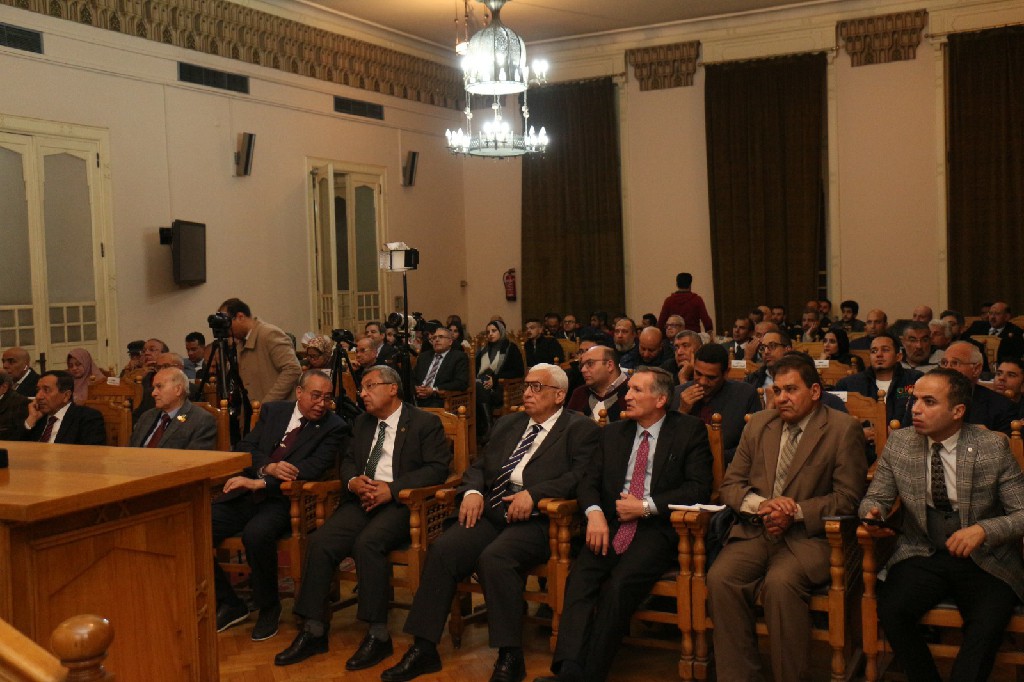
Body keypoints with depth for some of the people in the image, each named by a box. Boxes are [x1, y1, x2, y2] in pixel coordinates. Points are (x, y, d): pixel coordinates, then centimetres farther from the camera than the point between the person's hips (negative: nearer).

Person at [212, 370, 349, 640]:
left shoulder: (335, 428, 0)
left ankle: (268, 608, -8)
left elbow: (313, 468, -13)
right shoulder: (273, 410, 15)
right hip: (247, 494, 5)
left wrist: (260, 483, -20)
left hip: (284, 499, -5)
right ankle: (230, 604, 5)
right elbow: (244, 447, 7)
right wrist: (269, 467, -15)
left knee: (256, 534, -35)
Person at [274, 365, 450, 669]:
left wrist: (392, 489, -17)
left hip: (400, 503, -6)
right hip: (361, 499, 6)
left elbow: (437, 468, -8)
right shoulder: (362, 422, 23)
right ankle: (313, 632, -12)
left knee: (367, 542, -33)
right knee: (320, 541, -20)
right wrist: (353, 481, -3)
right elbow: (348, 461, 22)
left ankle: (378, 635, -24)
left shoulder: (426, 423, 2)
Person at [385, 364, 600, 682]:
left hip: (535, 519, -6)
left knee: (494, 558, -32)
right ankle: (423, 649, -10)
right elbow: (479, 466, 23)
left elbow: (580, 476, -11)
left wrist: (533, 493, -21)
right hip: (491, 512, 6)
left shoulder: (581, 429, 3)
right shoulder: (507, 424, 23)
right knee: (442, 549, -18)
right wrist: (472, 491, 1)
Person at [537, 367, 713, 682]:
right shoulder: (613, 433, 20)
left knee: (620, 583, -31)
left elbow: (699, 488, -2)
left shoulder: (690, 431, 6)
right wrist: (594, 513, -9)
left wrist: (646, 506, -11)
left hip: (657, 528, -4)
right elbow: (590, 481, 14)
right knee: (580, 577, -26)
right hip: (610, 525, 4)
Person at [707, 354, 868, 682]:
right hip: (755, 531, 4)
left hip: (808, 535, -4)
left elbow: (847, 498, -4)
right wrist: (762, 504, -9)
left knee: (780, 582, -33)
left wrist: (795, 513, -16)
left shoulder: (844, 429, -1)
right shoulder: (758, 424, 14)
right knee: (720, 577, -24)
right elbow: (730, 485, 12)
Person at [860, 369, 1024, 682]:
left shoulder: (993, 447, -6)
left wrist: (983, 530, -23)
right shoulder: (899, 443, 2)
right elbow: (876, 497, 10)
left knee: (986, 625, -30)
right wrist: (873, 513, -14)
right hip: (922, 557, 2)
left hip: (984, 561, -2)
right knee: (890, 609, -25)